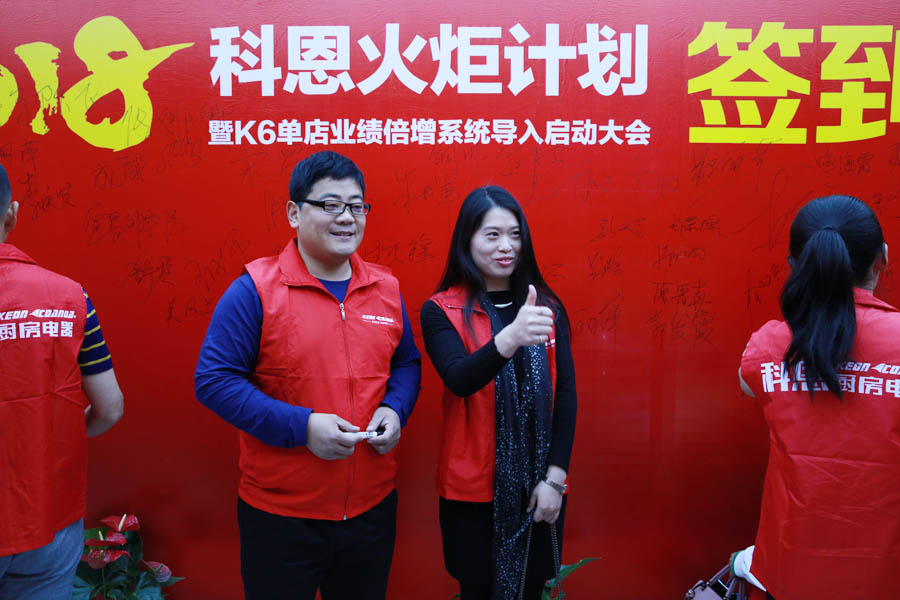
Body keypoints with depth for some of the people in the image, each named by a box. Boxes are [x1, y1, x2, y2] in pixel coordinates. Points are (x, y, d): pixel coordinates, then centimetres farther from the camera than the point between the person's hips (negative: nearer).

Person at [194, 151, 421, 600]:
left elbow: (406, 363, 15)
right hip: (279, 514, -4)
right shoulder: (255, 289, -12)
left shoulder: (386, 289, 3)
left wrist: (395, 409, -6)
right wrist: (300, 426, -21)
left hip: (372, 507, 5)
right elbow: (214, 379, -14)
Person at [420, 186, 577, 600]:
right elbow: (460, 380, -22)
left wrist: (555, 476, -6)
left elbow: (566, 394, 2)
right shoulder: (442, 311, -5)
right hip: (474, 488, -2)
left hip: (539, 487, 3)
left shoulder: (547, 306, 5)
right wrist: (509, 339, -40)